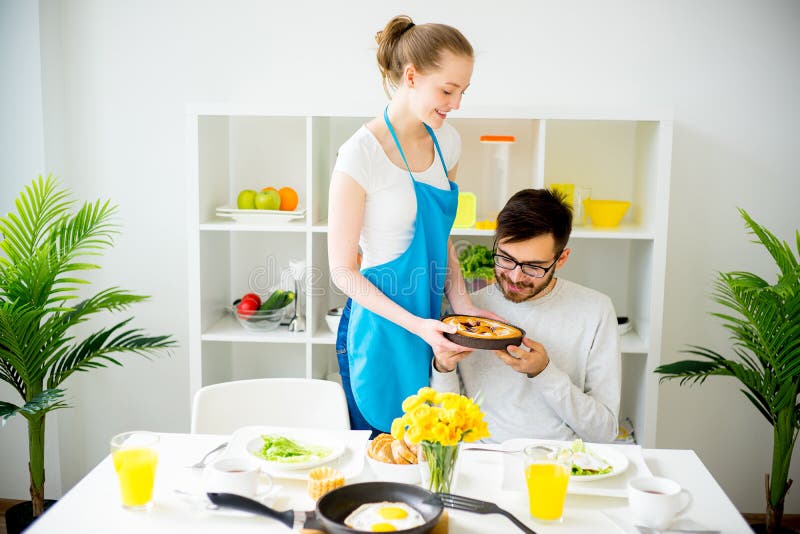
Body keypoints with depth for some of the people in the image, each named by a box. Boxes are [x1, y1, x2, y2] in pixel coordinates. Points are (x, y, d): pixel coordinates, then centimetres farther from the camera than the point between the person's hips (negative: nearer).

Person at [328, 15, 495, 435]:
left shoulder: (446, 141, 4)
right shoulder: (361, 155, -18)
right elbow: (343, 270, -14)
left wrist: (463, 304, -1)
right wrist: (415, 324, -23)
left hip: (431, 324, 7)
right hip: (380, 327, -7)